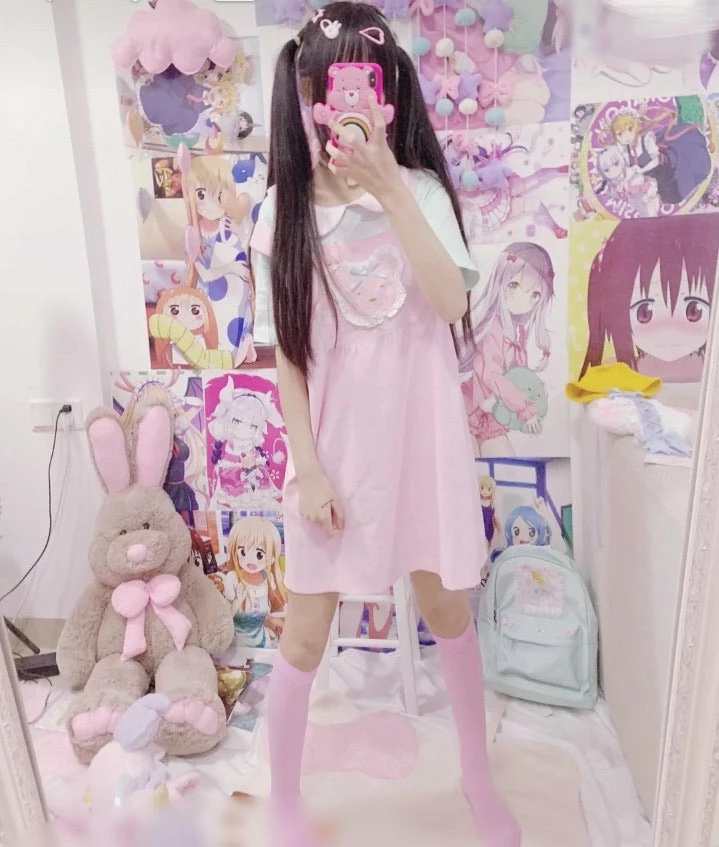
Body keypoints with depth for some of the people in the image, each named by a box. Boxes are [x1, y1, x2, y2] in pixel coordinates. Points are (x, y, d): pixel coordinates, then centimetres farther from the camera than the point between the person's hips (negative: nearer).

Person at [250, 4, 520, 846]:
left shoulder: (420, 190, -2)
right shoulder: (284, 213, -4)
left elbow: (452, 304, -18)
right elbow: (287, 357, -4)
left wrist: (389, 186, -22)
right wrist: (308, 469, -8)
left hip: (420, 442, 1)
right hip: (335, 449, 0)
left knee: (447, 610, 18)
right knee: (305, 634, 9)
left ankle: (478, 776, 46)